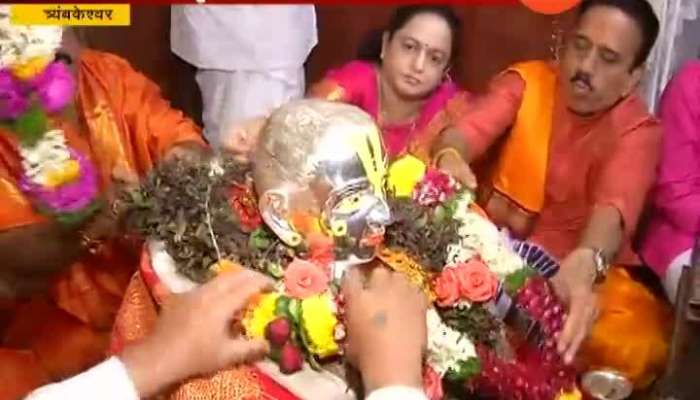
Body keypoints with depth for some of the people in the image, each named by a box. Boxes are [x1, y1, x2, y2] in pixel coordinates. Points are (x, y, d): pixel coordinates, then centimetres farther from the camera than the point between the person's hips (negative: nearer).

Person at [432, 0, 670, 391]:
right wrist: (449, 161, -49)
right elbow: (468, 130, -22)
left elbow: (615, 204, -31)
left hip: (582, 268, -1)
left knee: (638, 347, -27)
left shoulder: (639, 130, -10)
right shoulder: (526, 81, -4)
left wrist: (584, 265, -54)